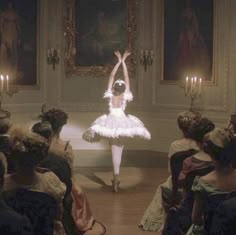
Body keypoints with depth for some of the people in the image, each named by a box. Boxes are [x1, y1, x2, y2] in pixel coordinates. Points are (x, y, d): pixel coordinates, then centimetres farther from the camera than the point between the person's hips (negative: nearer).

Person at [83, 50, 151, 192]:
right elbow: (127, 77, -6)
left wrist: (119, 61, -1)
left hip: (111, 123, 0)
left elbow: (112, 76, -3)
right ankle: (116, 177, 4)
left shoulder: (110, 95, -6)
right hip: (122, 123, 0)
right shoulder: (125, 96, -7)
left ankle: (116, 177, -3)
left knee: (115, 150, 2)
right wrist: (123, 61, -5)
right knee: (119, 150, 5)